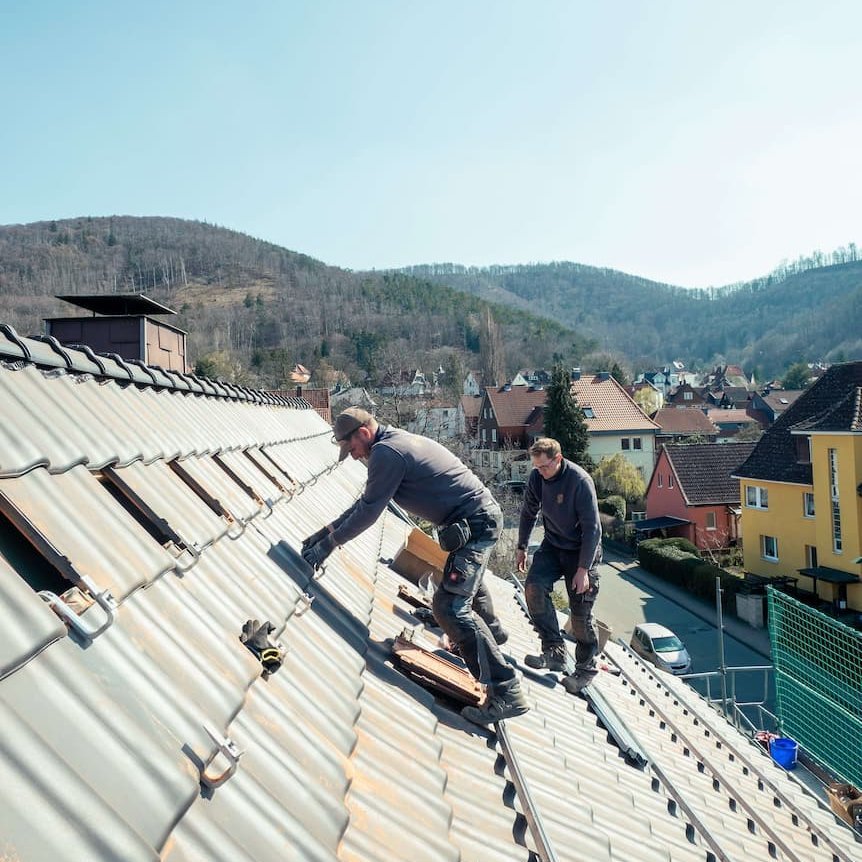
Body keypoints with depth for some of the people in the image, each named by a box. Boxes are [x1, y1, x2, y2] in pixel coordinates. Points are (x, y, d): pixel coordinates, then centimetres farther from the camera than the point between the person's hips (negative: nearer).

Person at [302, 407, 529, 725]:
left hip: (474, 524, -11)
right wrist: (327, 530, 15)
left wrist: (328, 544, -6)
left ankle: (506, 693, -12)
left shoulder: (386, 452, -20)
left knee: (451, 606, -15)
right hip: (484, 515, 11)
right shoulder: (396, 441, 12)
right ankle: (491, 632, 60)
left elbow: (368, 512, -17)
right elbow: (366, 500, 16)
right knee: (467, 581, 34)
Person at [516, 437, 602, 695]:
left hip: (582, 550, -5)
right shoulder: (537, 477, -8)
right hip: (553, 545, 5)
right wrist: (521, 547, 14)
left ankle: (586, 668, 21)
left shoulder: (580, 481, -25)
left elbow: (592, 528, -22)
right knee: (534, 586, -19)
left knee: (581, 613, -1)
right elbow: (529, 512, 8)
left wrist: (583, 569, -21)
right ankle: (555, 651, -8)